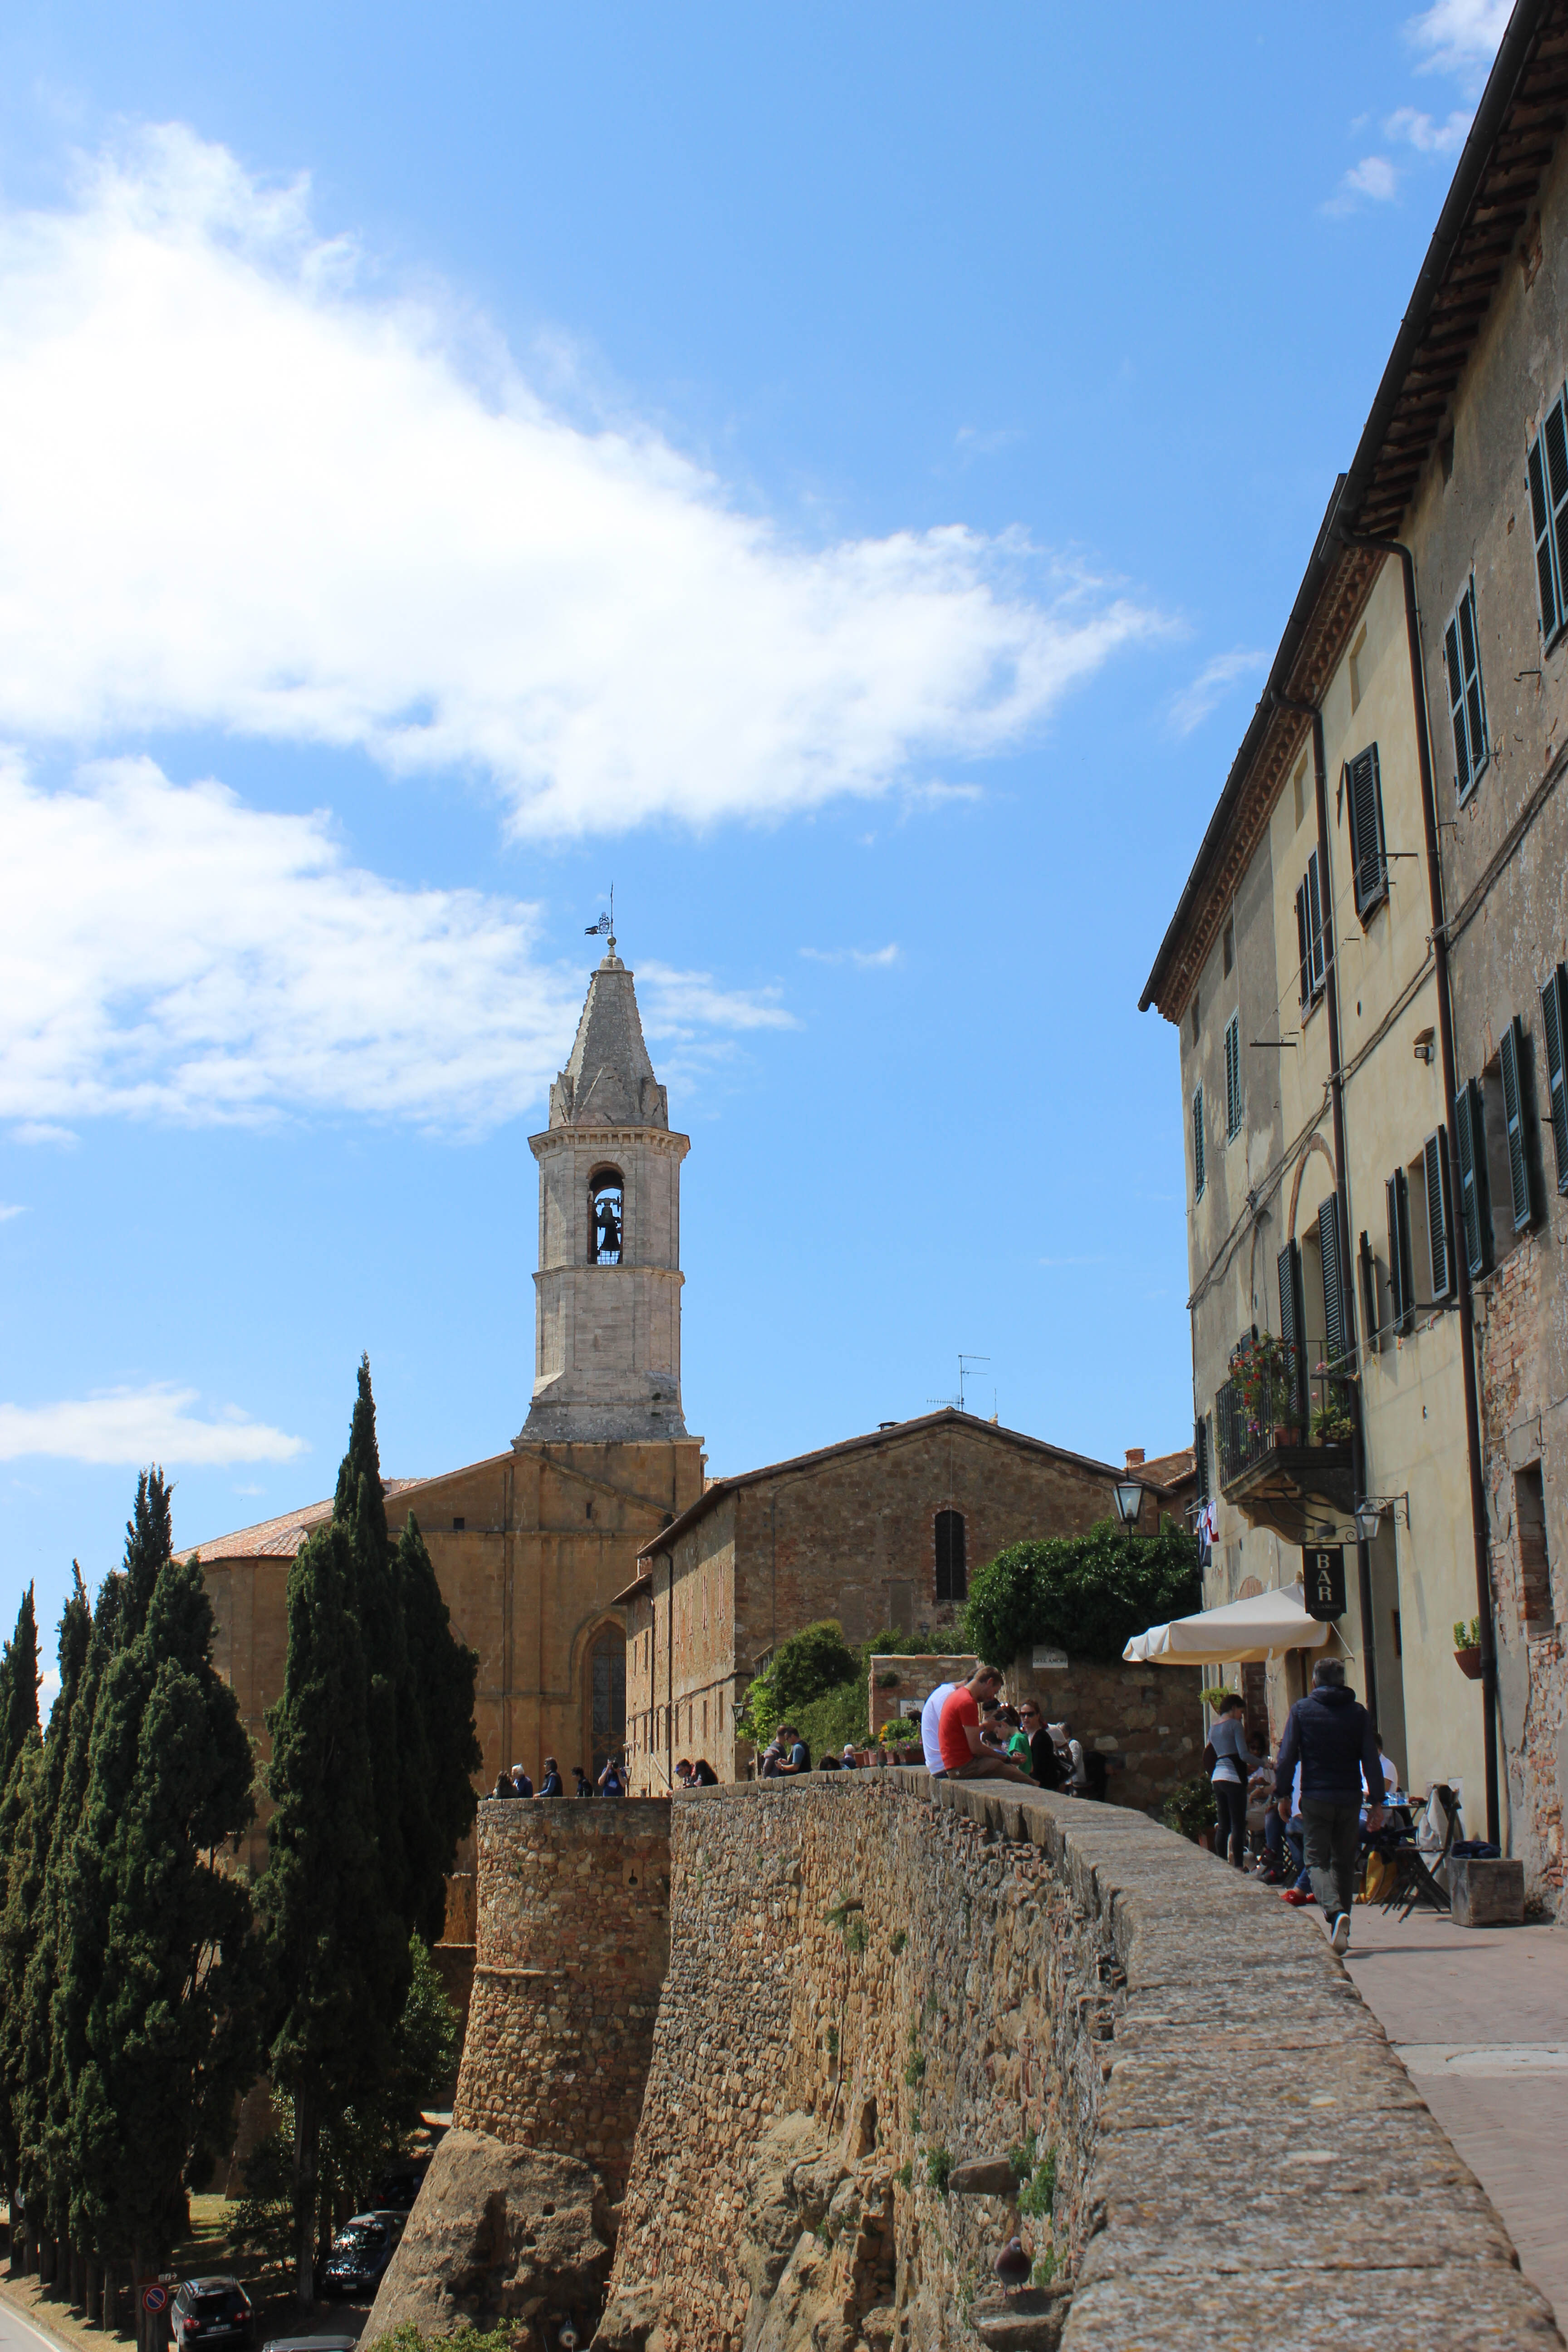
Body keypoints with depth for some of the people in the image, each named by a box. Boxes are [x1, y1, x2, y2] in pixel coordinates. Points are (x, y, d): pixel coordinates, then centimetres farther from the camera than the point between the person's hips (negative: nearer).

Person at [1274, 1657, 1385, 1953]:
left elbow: (1286, 1756, -4)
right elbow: (1372, 1759, 1)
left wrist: (1282, 1795, 3)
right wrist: (1377, 1801, 3)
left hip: (1315, 1797, -2)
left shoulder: (1302, 1709, 0)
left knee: (1317, 1860, 0)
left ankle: (1335, 1912, -26)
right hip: (1350, 1798, 3)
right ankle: (1341, 1929, 16)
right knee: (1345, 1862, 14)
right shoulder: (1358, 1712, 6)